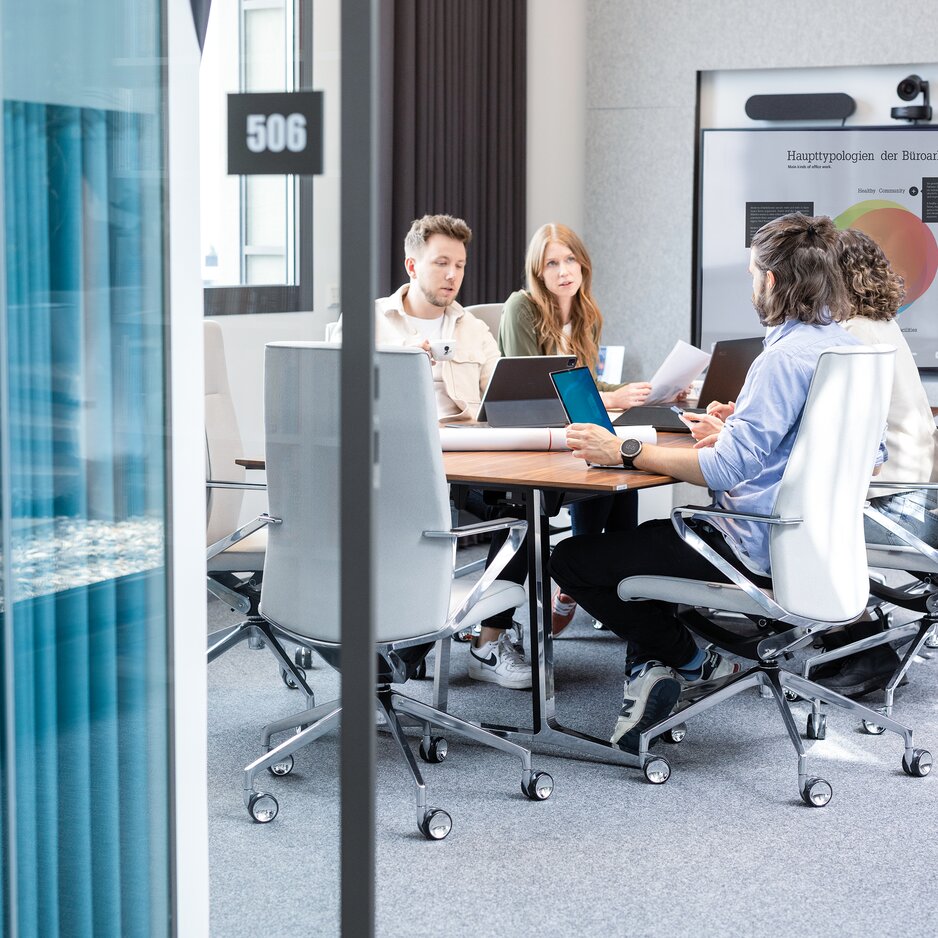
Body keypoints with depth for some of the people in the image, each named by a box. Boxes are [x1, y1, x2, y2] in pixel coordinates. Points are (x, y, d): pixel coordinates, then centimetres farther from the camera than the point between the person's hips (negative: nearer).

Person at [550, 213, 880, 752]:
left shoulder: (787, 357, -22)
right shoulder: (852, 350, 6)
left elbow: (728, 467, -27)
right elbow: (872, 459, 17)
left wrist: (625, 452, -19)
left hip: (757, 549, -10)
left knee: (572, 561, -2)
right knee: (644, 532, 29)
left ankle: (697, 664, 9)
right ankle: (653, 666, 19)